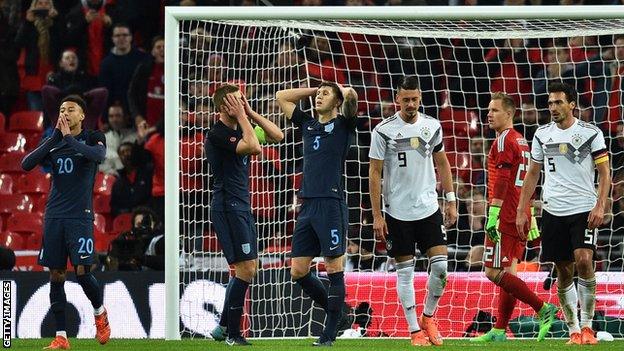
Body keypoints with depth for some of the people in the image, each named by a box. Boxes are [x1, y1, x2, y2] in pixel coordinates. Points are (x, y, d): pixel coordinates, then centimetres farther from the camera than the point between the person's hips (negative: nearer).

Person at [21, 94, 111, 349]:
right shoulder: (52, 142, 12)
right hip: (54, 215, 4)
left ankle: (100, 312, 18)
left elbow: (98, 155, -21)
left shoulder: (93, 138, 3)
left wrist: (69, 138, -18)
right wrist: (55, 137, -10)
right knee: (56, 274, 1)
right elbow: (26, 164, -4)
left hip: (80, 216, -4)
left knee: (82, 271, -12)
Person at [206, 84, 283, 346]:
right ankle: (232, 335, -7)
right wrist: (242, 116, -16)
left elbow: (276, 136, 13)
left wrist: (251, 113, 4)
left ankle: (223, 327, 20)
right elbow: (254, 147, -25)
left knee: (247, 270, 13)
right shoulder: (217, 134, -14)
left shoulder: (239, 128, 12)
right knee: (246, 270, -12)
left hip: (241, 207, 10)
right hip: (227, 208, -10)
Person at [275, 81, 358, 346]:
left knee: (334, 270, -4)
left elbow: (351, 95, -13)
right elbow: (281, 97, 26)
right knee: (298, 272, 4)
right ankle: (333, 310, 22)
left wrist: (340, 91, 8)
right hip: (308, 205, 7)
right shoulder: (308, 125, 19)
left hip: (331, 205, -7)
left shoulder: (343, 125, 3)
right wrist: (315, 89, 22)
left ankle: (329, 334, -3)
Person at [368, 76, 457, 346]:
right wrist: (377, 216, -7)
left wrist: (451, 201, 9)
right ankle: (415, 331, 9)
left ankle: (428, 317, 16)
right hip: (397, 212, -3)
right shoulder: (383, 131, -7)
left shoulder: (432, 126, 4)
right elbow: (374, 173, -4)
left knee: (440, 265, -6)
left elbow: (442, 164, 14)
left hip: (429, 208, 3)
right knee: (405, 271, 2)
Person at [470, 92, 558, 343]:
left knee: (494, 272, -11)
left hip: (505, 217, -10)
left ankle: (543, 309, -15)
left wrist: (493, 214, -22)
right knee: (507, 273, 8)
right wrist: (530, 218, 27)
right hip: (520, 217, 10)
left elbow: (501, 182, -19)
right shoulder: (521, 141, 19)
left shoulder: (504, 140, -10)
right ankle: (499, 332, 7)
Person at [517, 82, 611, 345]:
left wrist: (600, 206, -14)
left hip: (584, 211, -3)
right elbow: (532, 174, 15)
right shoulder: (542, 135, 9)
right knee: (564, 272, 4)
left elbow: (604, 173, -1)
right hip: (553, 212, 3)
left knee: (584, 261, -20)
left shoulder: (591, 133, -2)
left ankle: (587, 326, -9)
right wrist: (521, 211, 10)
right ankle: (573, 331, 12)